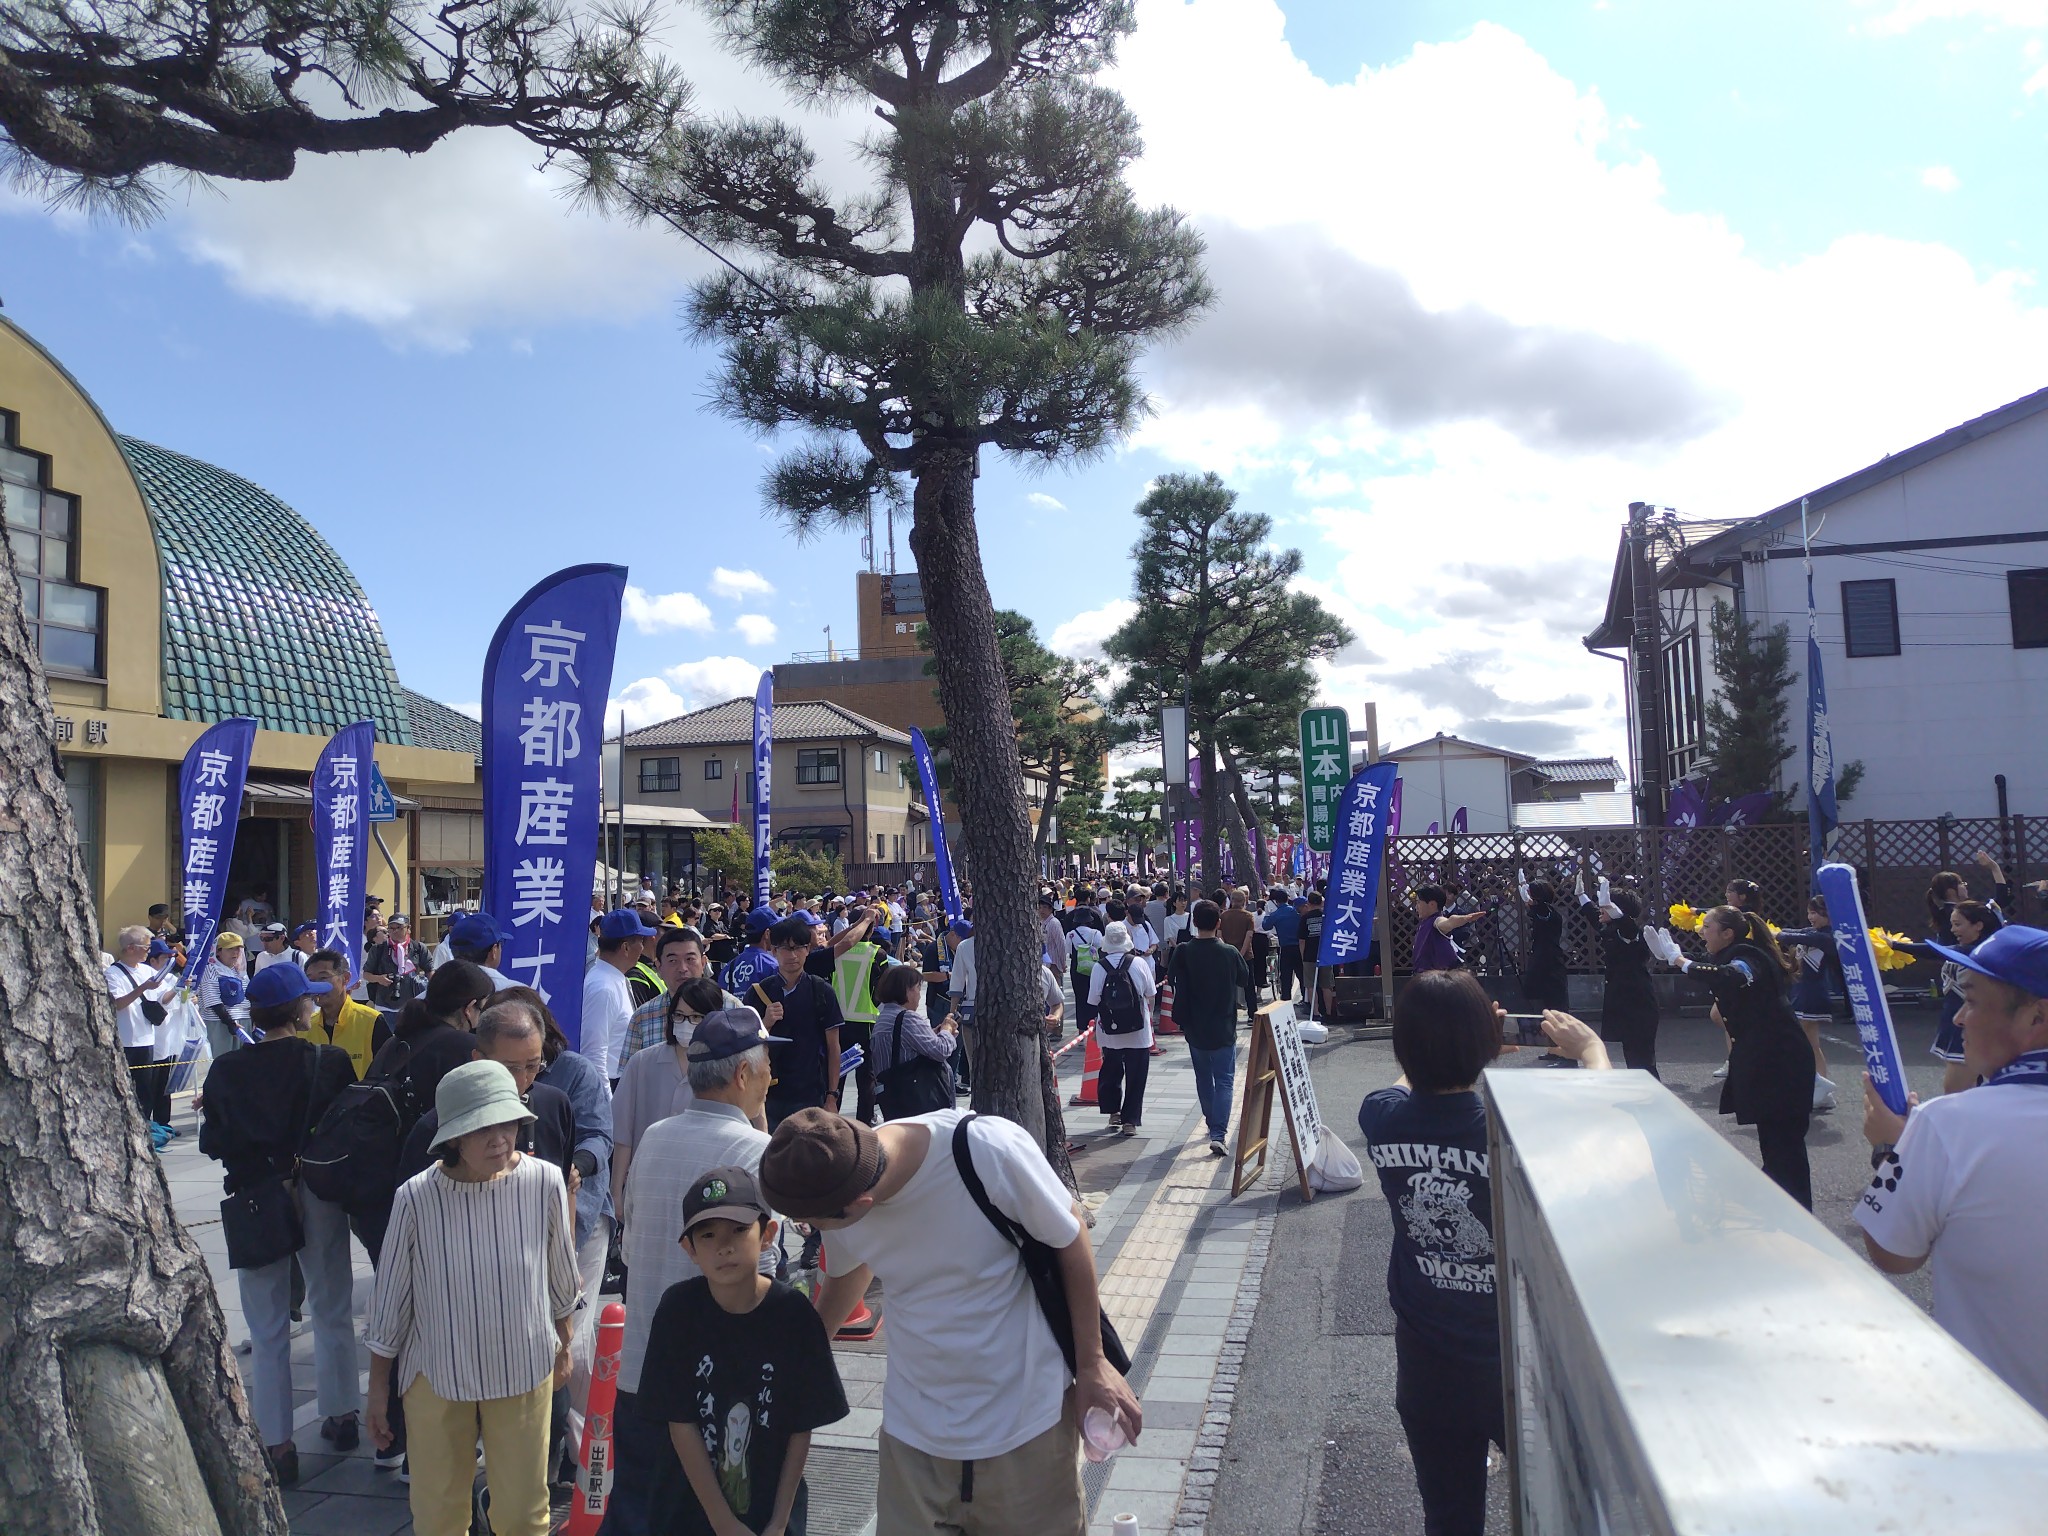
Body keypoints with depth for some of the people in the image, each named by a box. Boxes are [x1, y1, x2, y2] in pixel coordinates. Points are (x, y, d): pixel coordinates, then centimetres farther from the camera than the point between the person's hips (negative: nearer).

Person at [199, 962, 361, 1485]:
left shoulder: (226, 1071, -9)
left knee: (268, 1330, 11)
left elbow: (212, 1143, -4)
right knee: (333, 1314, 18)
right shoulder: (331, 1062, -12)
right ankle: (342, 1417, 31)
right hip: (321, 1199, 0)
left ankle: (277, 1444, 15)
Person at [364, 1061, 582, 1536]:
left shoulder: (545, 1183, -18)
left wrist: (562, 1349, 12)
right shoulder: (417, 1197, -20)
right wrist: (377, 1388, 4)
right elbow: (389, 1301, -5)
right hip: (436, 1373, 0)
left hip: (524, 1369, 0)